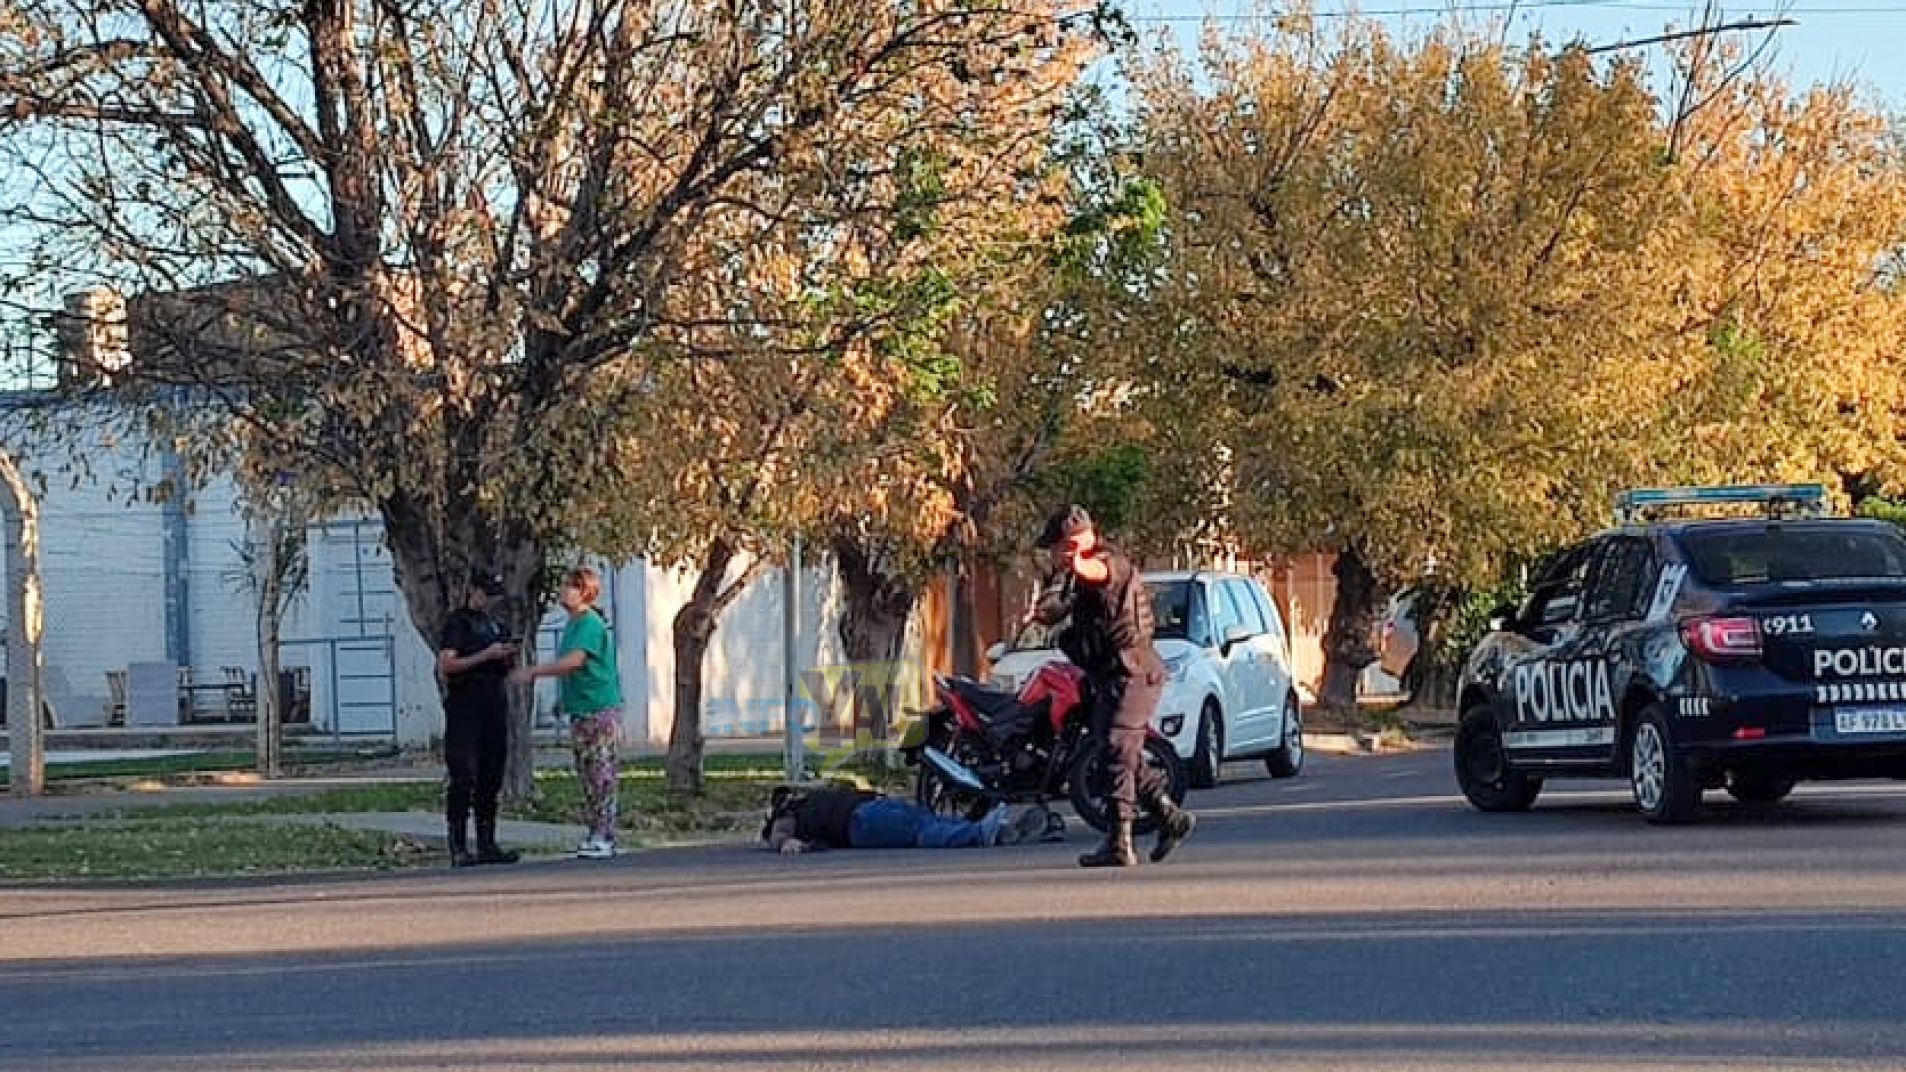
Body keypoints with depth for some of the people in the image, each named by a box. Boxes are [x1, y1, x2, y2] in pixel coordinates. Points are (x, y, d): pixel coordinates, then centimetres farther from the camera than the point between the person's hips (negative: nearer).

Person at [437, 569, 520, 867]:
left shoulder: (494, 623, 19)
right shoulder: (458, 622, -3)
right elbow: (446, 664, -13)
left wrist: (507, 657, 2)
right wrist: (486, 655, -17)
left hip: (494, 705, 7)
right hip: (465, 706, -7)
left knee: (491, 779, 7)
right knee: (464, 778, -10)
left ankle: (487, 844, 12)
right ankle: (458, 849, -11)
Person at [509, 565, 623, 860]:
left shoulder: (591, 623, -15)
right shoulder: (572, 624, 15)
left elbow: (574, 661, -26)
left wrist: (533, 672, -25)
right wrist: (562, 698, 22)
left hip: (599, 710, -10)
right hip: (580, 711, 10)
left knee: (601, 775, -8)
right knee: (587, 775, 12)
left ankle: (605, 838, -6)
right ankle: (595, 833, 17)